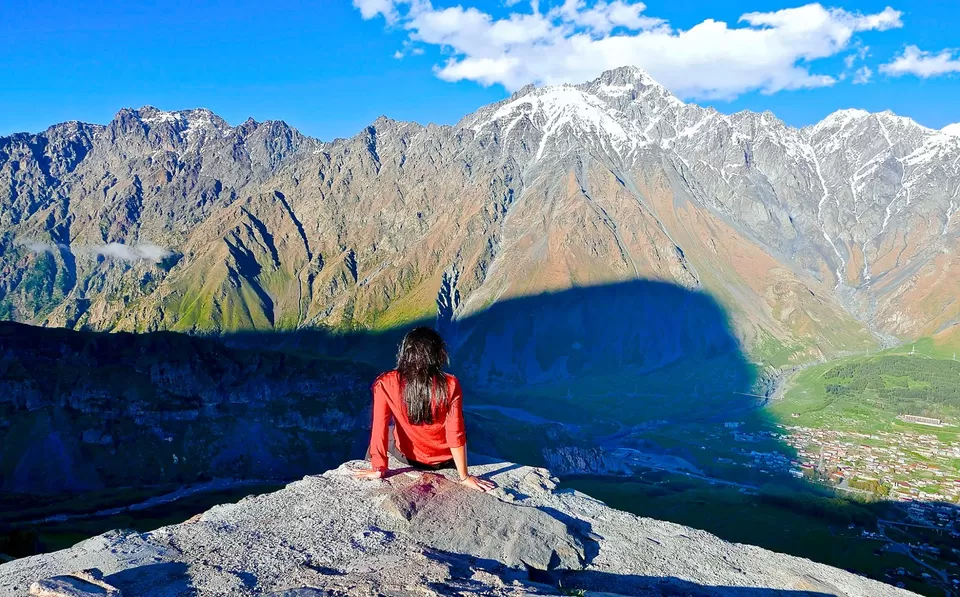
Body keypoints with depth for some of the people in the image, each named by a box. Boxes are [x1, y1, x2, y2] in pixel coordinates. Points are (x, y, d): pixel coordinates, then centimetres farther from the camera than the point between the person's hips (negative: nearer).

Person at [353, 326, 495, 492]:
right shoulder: (450, 385, -26)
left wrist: (378, 469, -8)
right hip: (445, 459, 0)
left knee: (382, 436, 33)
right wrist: (464, 477, -13)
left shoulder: (386, 383, -23)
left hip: (409, 456, 0)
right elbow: (456, 434, -22)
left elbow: (379, 429, -19)